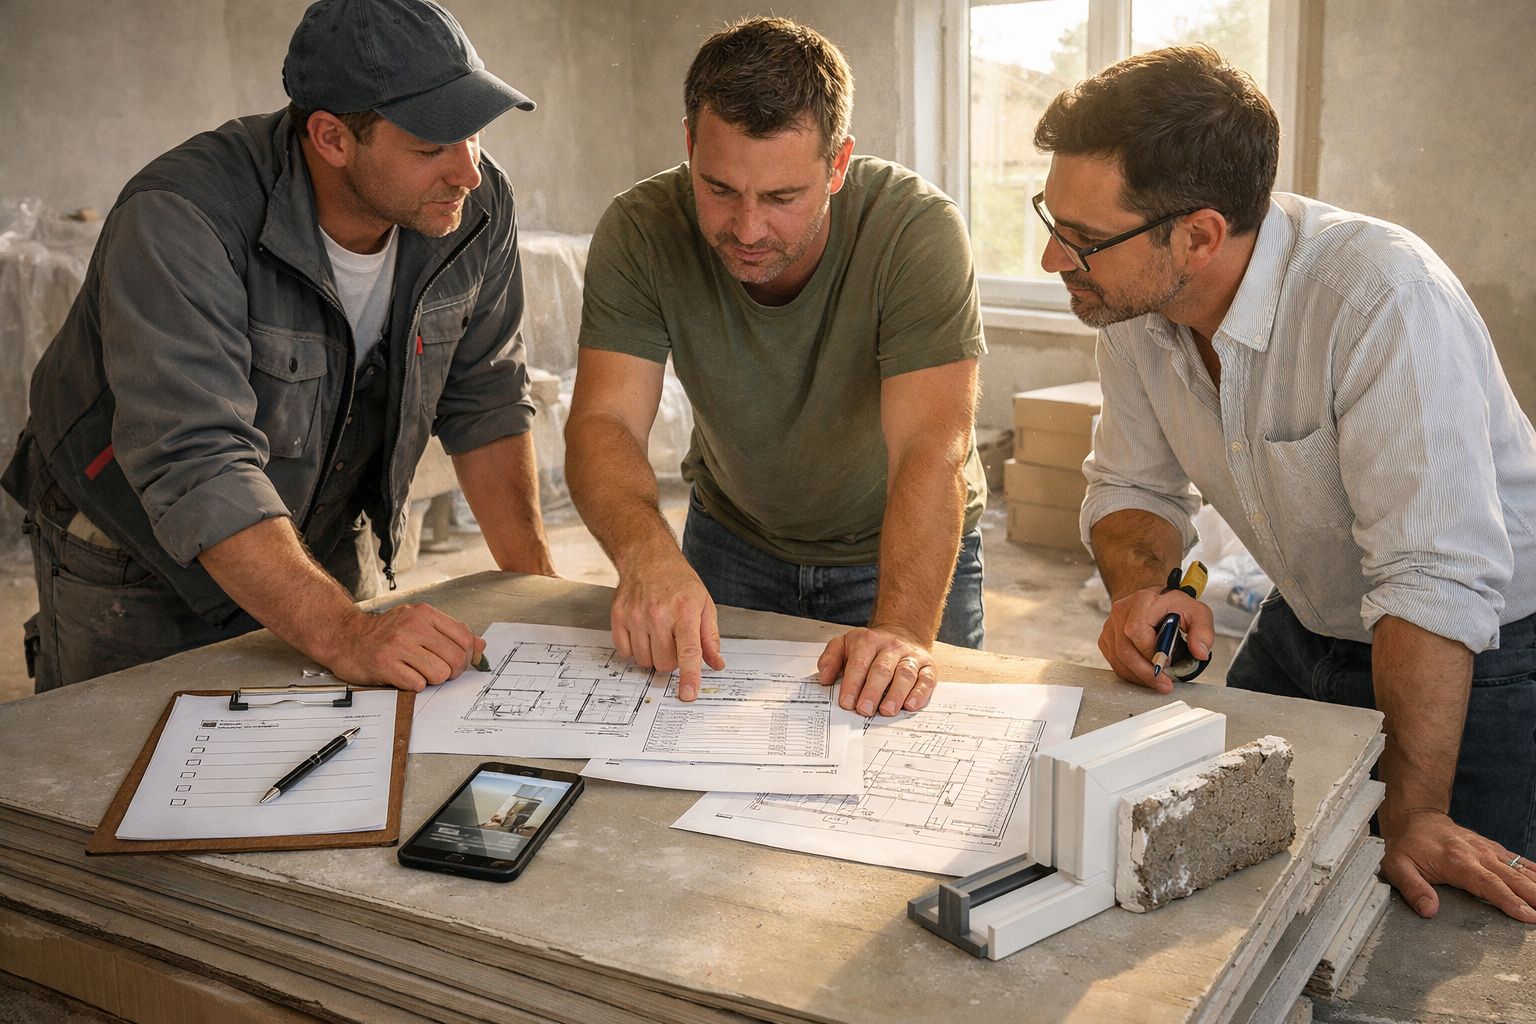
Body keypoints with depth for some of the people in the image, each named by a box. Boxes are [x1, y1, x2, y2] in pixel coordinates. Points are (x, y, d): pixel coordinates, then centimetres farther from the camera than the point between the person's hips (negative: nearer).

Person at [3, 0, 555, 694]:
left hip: (322, 547, 5)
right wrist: (341, 634, -49)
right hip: (134, 570, -4)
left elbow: (484, 400, -4)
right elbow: (194, 463, -40)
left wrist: (536, 583, -13)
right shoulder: (179, 221, -33)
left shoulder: (477, 207, -15)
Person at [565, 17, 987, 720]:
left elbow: (931, 449, -35)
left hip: (900, 551, -2)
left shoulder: (919, 232, -27)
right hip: (732, 539, 2)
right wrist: (646, 551, -47)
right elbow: (604, 421, -27)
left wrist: (903, 628, -50)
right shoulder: (640, 232, -20)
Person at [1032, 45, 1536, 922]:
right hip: (1306, 630, 6)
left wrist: (1414, 817, -34)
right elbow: (1132, 485, 0)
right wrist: (1141, 588, -22)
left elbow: (1435, 579, -35)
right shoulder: (1133, 303, -13)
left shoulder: (1380, 296, -34)